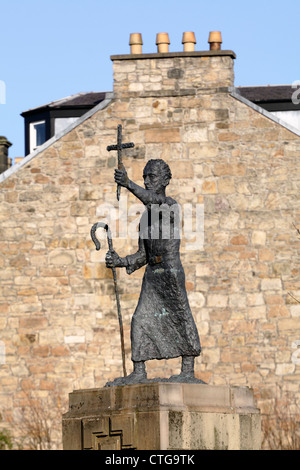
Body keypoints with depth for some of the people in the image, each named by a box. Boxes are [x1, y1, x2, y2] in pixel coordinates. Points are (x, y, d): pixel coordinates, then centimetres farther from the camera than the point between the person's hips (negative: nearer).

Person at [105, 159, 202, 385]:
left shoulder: (171, 206, -4)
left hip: (171, 271, -8)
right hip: (152, 273, 8)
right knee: (141, 319, 0)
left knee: (180, 318, -7)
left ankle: (189, 371, -5)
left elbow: (155, 202, -29)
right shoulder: (146, 216, 19)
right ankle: (139, 372, -1)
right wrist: (120, 261, 2)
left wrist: (130, 185, -40)